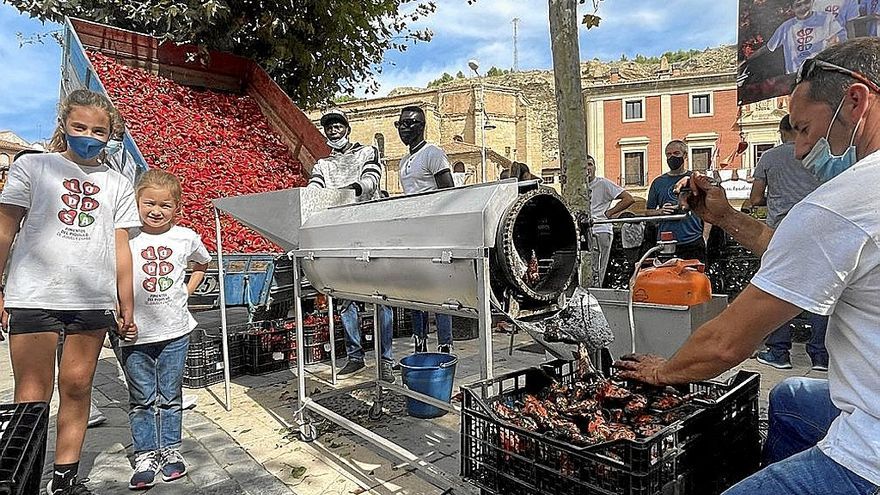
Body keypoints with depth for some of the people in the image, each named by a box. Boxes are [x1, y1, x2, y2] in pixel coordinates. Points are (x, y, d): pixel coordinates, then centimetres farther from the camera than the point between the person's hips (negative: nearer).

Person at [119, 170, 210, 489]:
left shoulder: (186, 238, 0)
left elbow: (203, 263, 20)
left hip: (174, 331, 1)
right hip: (135, 334, -1)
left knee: (170, 396, 13)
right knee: (142, 399, 10)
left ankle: (171, 450, 27)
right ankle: (145, 456, 23)